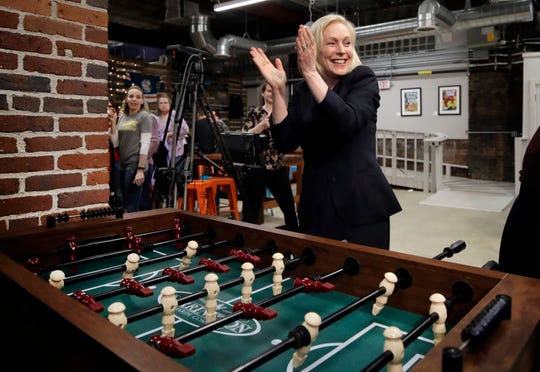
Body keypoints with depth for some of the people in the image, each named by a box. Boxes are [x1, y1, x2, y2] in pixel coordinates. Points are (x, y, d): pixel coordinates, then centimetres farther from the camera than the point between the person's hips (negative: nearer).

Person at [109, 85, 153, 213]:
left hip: (135, 166, -7)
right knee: (125, 205, 14)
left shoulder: (144, 116, -4)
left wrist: (140, 170, -17)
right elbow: (115, 143, 11)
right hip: (122, 165, 7)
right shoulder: (122, 117, 14)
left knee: (132, 207, -4)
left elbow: (145, 144, -11)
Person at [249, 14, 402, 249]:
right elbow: (286, 143, -5)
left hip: (362, 202, -2)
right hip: (316, 205, 3)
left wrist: (311, 73, -25)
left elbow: (347, 123, -23)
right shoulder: (302, 91, 6)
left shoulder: (363, 81, -2)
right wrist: (278, 90, -12)